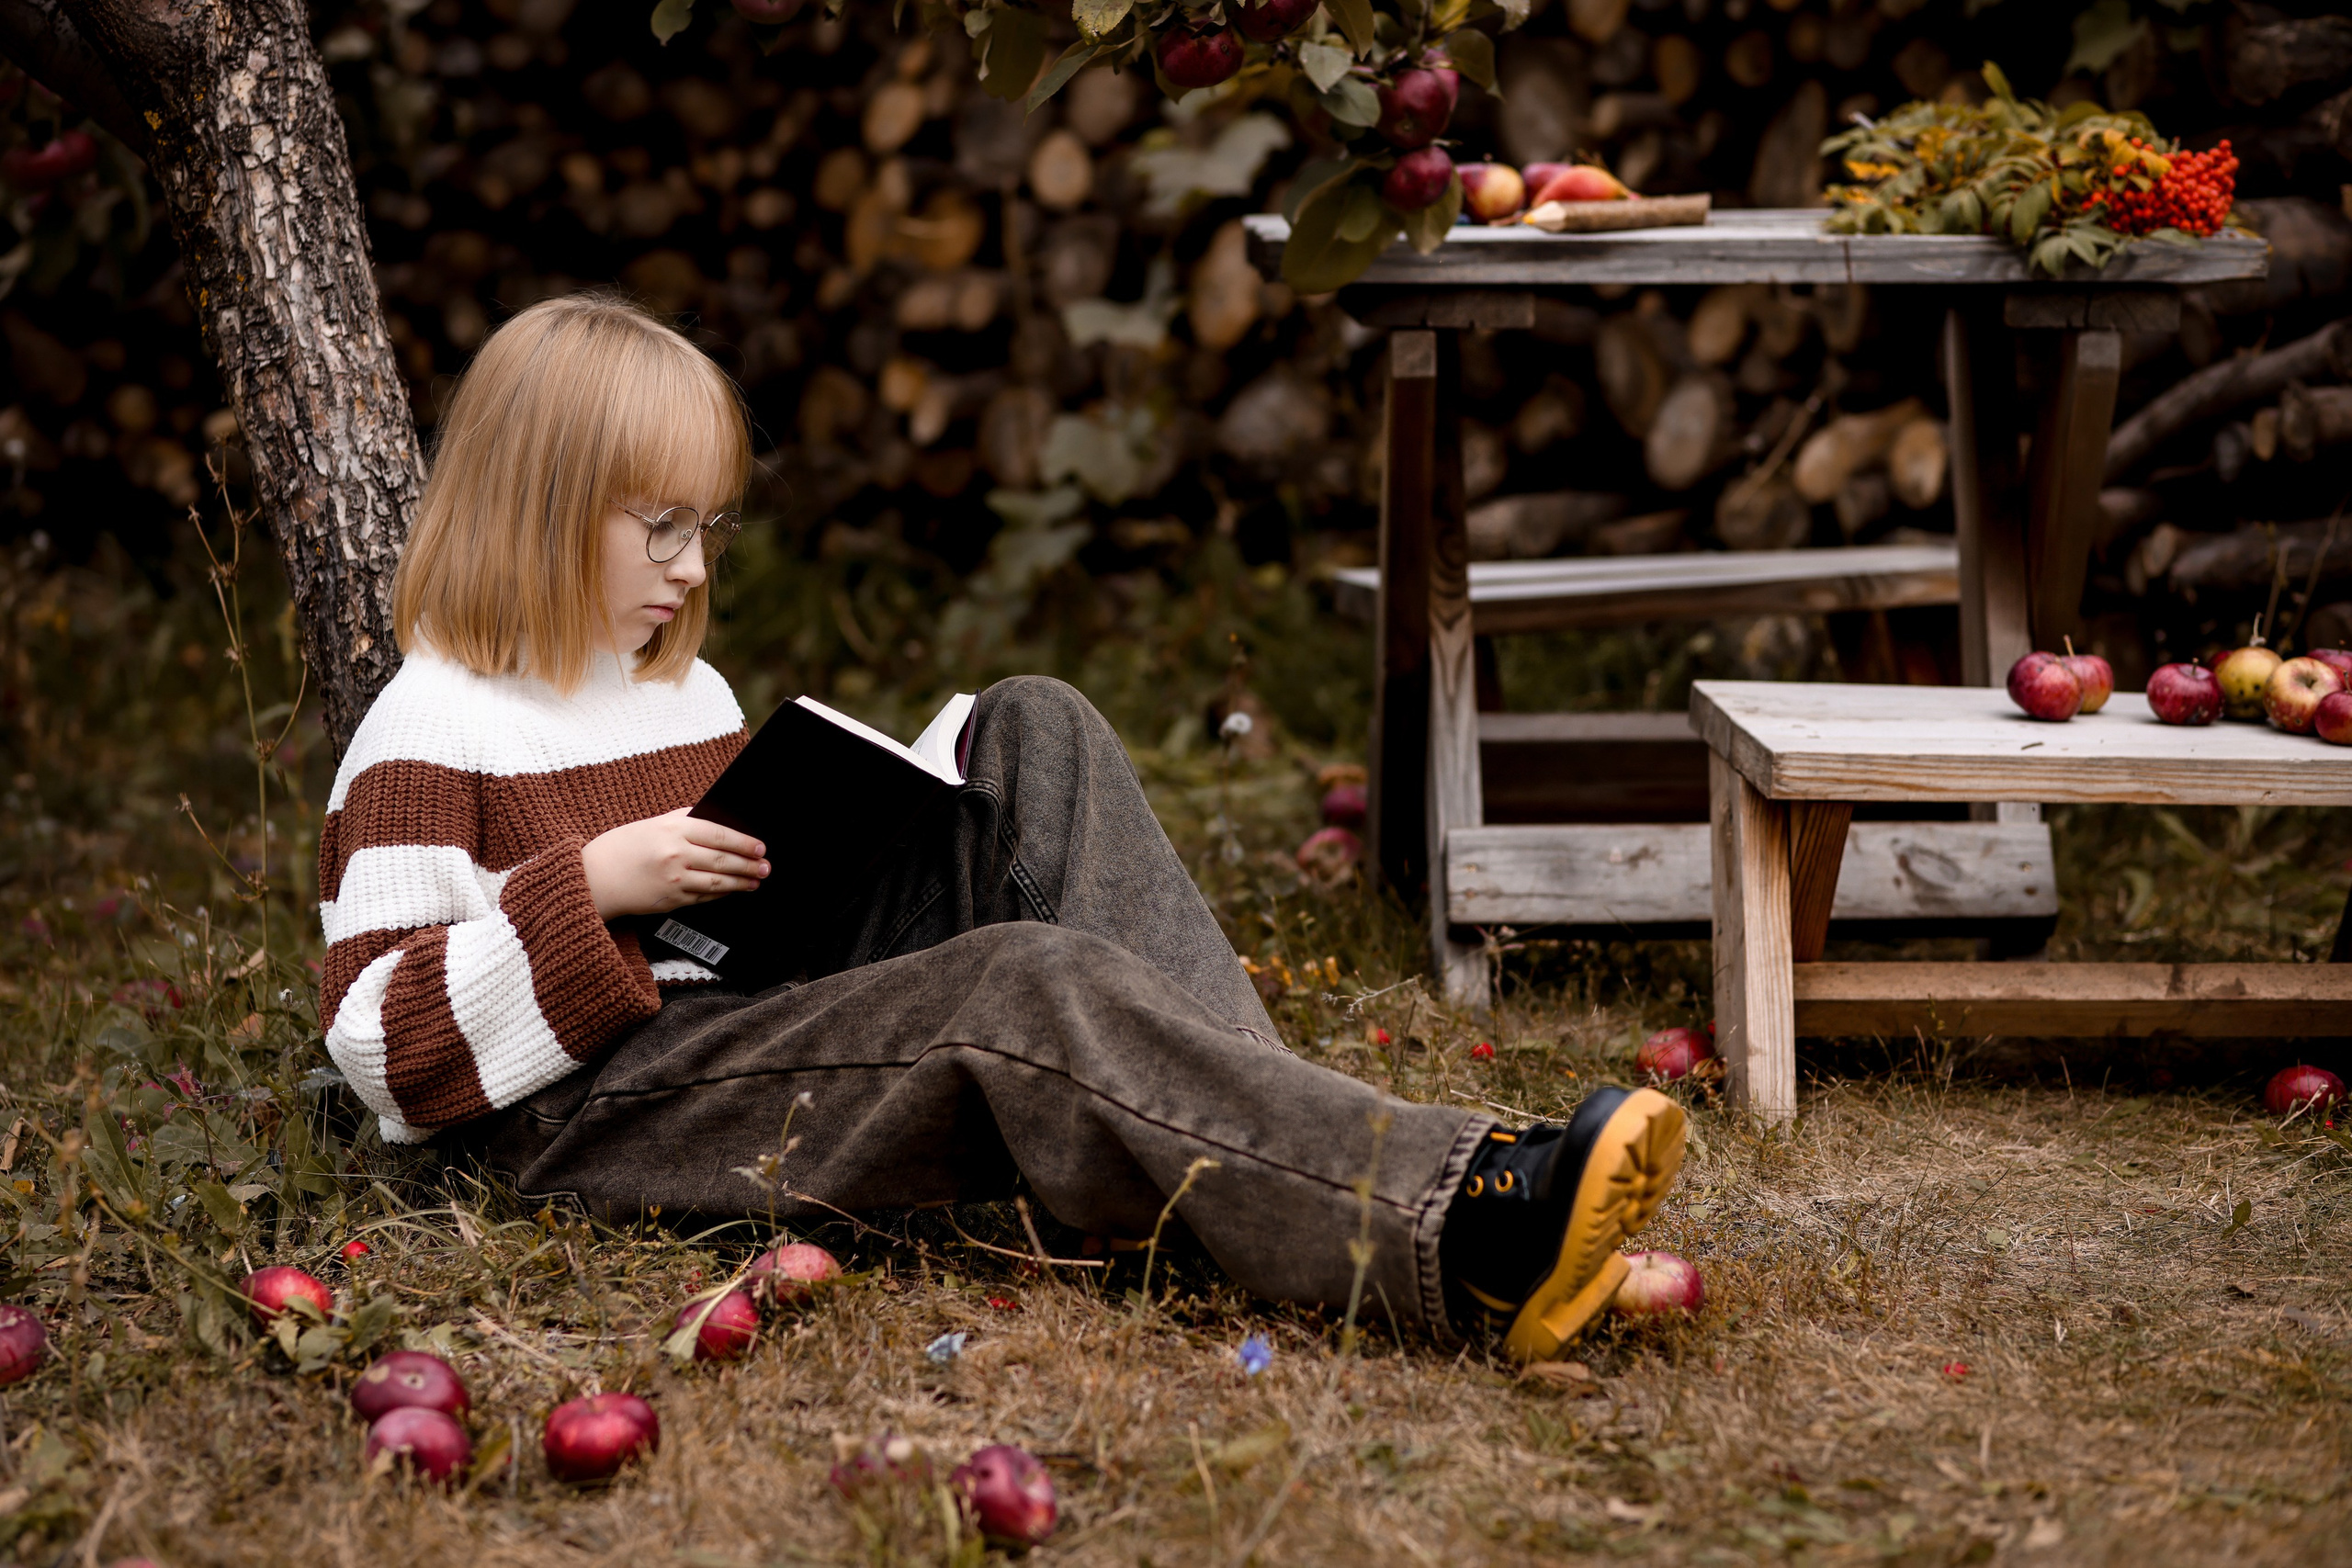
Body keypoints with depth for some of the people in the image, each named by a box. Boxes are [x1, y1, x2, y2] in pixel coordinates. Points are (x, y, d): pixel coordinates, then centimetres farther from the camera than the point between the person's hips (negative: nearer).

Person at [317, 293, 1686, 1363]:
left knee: (1034, 732, -8)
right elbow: (382, 1049, -9)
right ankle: (1464, 1223, -51)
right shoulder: (430, 739, -2)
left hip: (774, 1033, 8)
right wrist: (596, 882, -17)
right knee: (1031, 983, -32)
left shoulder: (690, 693, 24)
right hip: (606, 1115, -8)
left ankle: (1245, 1134, -28)